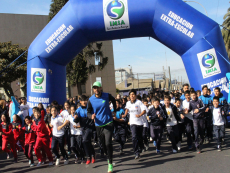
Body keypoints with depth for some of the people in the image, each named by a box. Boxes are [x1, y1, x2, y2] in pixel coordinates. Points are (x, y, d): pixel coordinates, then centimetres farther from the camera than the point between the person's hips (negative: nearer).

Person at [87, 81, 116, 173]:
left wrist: (114, 111, 15)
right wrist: (91, 116, -21)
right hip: (98, 125, 2)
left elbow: (113, 100, 17)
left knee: (108, 143, -15)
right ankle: (108, 157, 39)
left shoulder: (107, 96, -6)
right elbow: (88, 112, 0)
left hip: (108, 124, -2)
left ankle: (110, 164, -4)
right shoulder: (91, 100, -5)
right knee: (103, 144, 12)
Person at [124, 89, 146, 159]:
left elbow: (144, 111, -14)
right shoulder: (128, 103, 4)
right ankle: (137, 153, -14)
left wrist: (140, 115, -30)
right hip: (132, 123, 1)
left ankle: (140, 148, 40)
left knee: (140, 138, 12)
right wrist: (124, 115, 14)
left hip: (139, 122, -1)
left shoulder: (139, 102, -7)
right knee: (134, 137, -15)